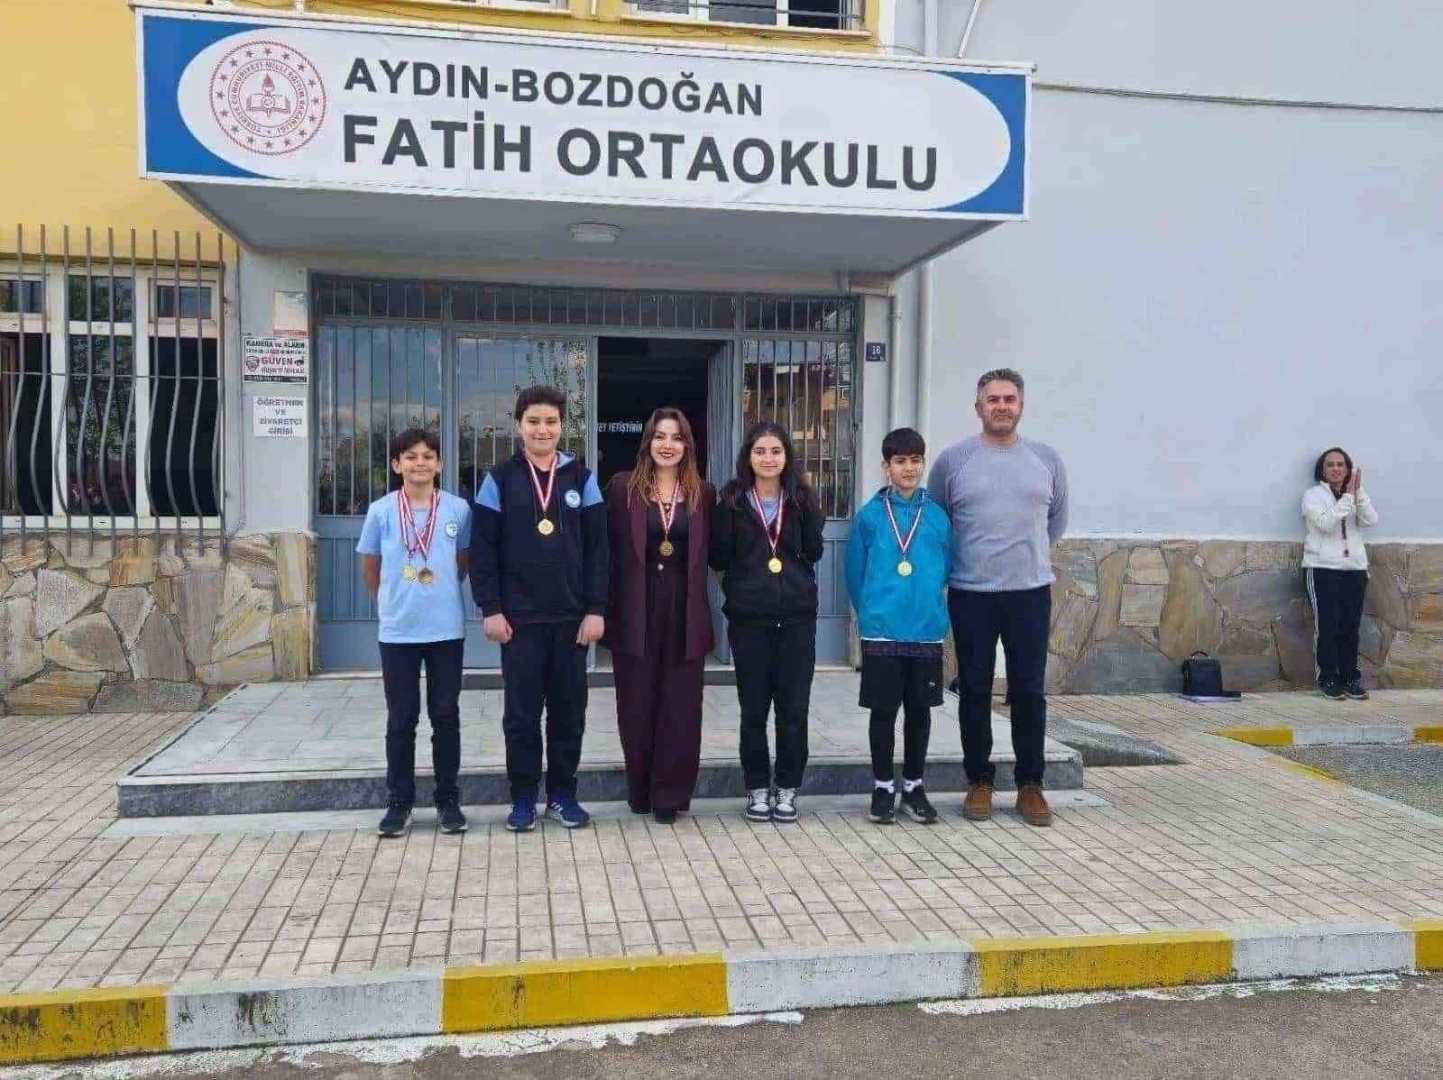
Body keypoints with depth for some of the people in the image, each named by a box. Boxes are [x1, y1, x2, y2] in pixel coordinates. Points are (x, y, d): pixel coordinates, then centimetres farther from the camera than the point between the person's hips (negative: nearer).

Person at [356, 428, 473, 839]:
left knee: (446, 716, 7)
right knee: (401, 719, 7)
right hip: (397, 631, 0)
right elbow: (370, 567, 10)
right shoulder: (381, 510, -3)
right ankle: (398, 802, 18)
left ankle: (448, 800, 18)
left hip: (447, 629, 0)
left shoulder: (458, 509, -2)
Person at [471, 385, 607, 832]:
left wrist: (596, 609, -4)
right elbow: (483, 549, 0)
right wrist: (490, 608, -8)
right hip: (519, 616, -1)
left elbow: (597, 547, 3)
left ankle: (562, 793, 20)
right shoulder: (500, 478, 2)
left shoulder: (581, 478, 5)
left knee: (569, 709, 7)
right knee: (521, 711, 5)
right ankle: (523, 796, 17)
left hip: (572, 616, 1)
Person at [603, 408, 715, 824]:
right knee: (636, 705, 6)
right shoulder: (623, 488, 2)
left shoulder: (703, 493, 7)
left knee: (680, 705, 2)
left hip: (685, 613, 1)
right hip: (635, 613, -1)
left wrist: (699, 604, 1)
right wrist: (606, 611, -3)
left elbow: (709, 555, 10)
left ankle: (670, 793, 12)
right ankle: (640, 791, 21)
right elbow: (609, 551, 1)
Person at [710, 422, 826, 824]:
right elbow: (718, 559, -3)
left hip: (796, 616, 1)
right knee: (753, 708, 6)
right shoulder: (733, 501, 2)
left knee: (794, 707, 5)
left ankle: (787, 788, 18)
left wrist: (811, 516, -11)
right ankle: (758, 788, 19)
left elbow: (814, 553, 1)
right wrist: (728, 514, -11)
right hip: (748, 617, -1)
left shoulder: (801, 499, 6)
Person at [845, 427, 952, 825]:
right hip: (881, 631, -2)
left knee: (919, 710, 11)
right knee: (883, 711, 6)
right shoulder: (870, 515, -3)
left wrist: (928, 609, 11)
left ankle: (913, 787, 25)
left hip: (927, 631, 2)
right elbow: (855, 573, 4)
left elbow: (945, 570, 10)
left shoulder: (938, 517, 1)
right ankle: (883, 788, 20)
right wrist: (871, 612, 9)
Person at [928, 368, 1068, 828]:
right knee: (975, 691, 6)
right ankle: (979, 782, 19)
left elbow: (1057, 517, 19)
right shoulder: (953, 459, 0)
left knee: (1029, 691, 5)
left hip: (1031, 592, 1)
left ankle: (1030, 785, 17)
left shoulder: (1046, 458, 7)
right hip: (970, 595, -1)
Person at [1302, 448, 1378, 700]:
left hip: (1355, 569, 4)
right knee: (1327, 624, -5)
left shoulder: (1355, 495, 13)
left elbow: (1371, 520, -3)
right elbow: (1326, 523, -16)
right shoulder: (1313, 494, -1)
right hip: (1323, 568, -4)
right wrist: (1347, 496, -16)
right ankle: (1328, 678, 3)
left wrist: (1358, 492, -11)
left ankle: (1350, 677, 13)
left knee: (1351, 626, 5)